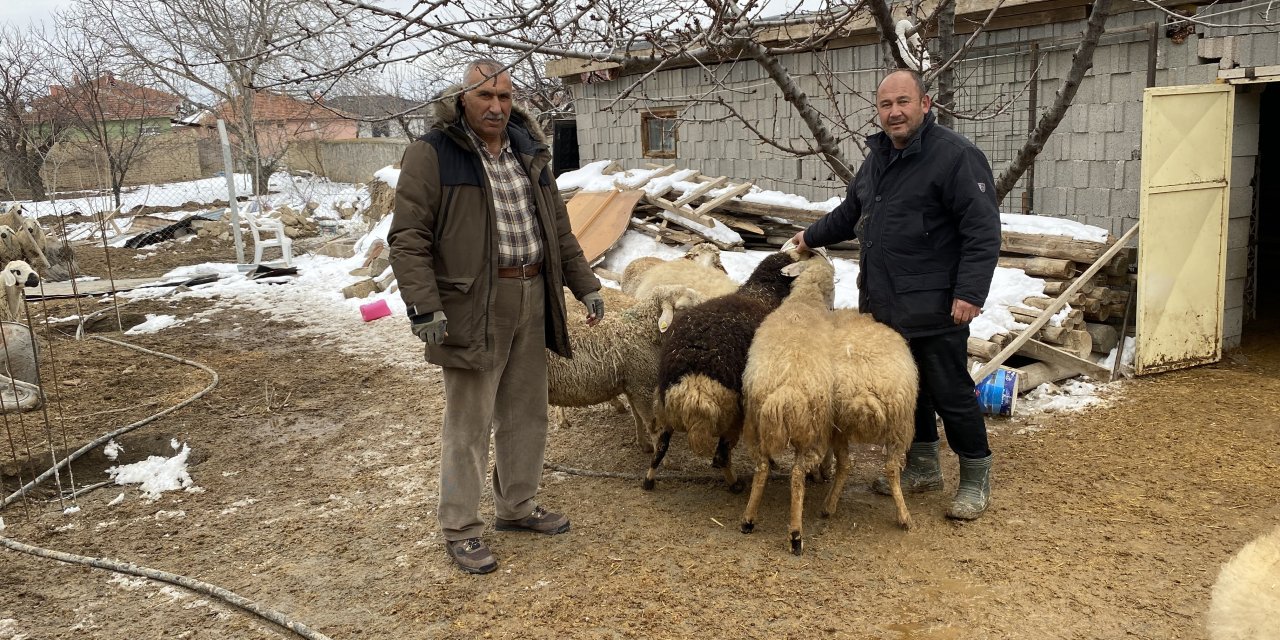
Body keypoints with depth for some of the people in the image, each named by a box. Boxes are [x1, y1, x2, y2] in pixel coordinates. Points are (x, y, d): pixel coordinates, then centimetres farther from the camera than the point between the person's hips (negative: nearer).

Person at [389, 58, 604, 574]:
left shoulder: (529, 154, 14)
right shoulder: (432, 154, -7)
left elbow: (559, 229, 20)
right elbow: (408, 238, -12)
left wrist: (585, 285, 15)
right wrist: (424, 308, -21)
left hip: (531, 302, 7)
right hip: (472, 308, -7)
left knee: (526, 414, 16)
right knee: (468, 423, 1)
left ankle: (517, 507, 34)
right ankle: (459, 529, 15)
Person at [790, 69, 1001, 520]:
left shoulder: (955, 155, -12)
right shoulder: (878, 157, 14)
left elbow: (982, 230, -17)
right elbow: (851, 213, 29)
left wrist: (970, 292, -23)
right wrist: (812, 236, 35)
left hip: (934, 310, -8)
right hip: (884, 305, 8)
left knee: (950, 393, 1)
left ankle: (976, 478, 19)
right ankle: (922, 468, 33)